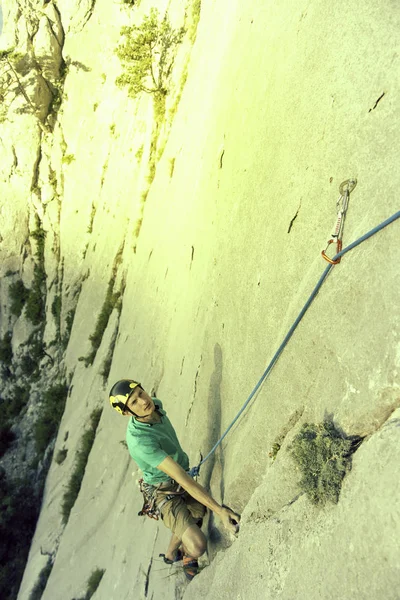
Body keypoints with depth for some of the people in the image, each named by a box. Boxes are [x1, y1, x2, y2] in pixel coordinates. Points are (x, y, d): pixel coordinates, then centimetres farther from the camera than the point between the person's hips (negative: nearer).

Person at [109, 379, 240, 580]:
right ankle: (188, 556, 20)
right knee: (197, 546, -18)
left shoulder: (155, 404, -13)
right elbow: (181, 478, -40)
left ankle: (171, 553, 52)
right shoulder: (139, 441, -38)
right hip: (164, 493, -7)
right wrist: (219, 510, -38)